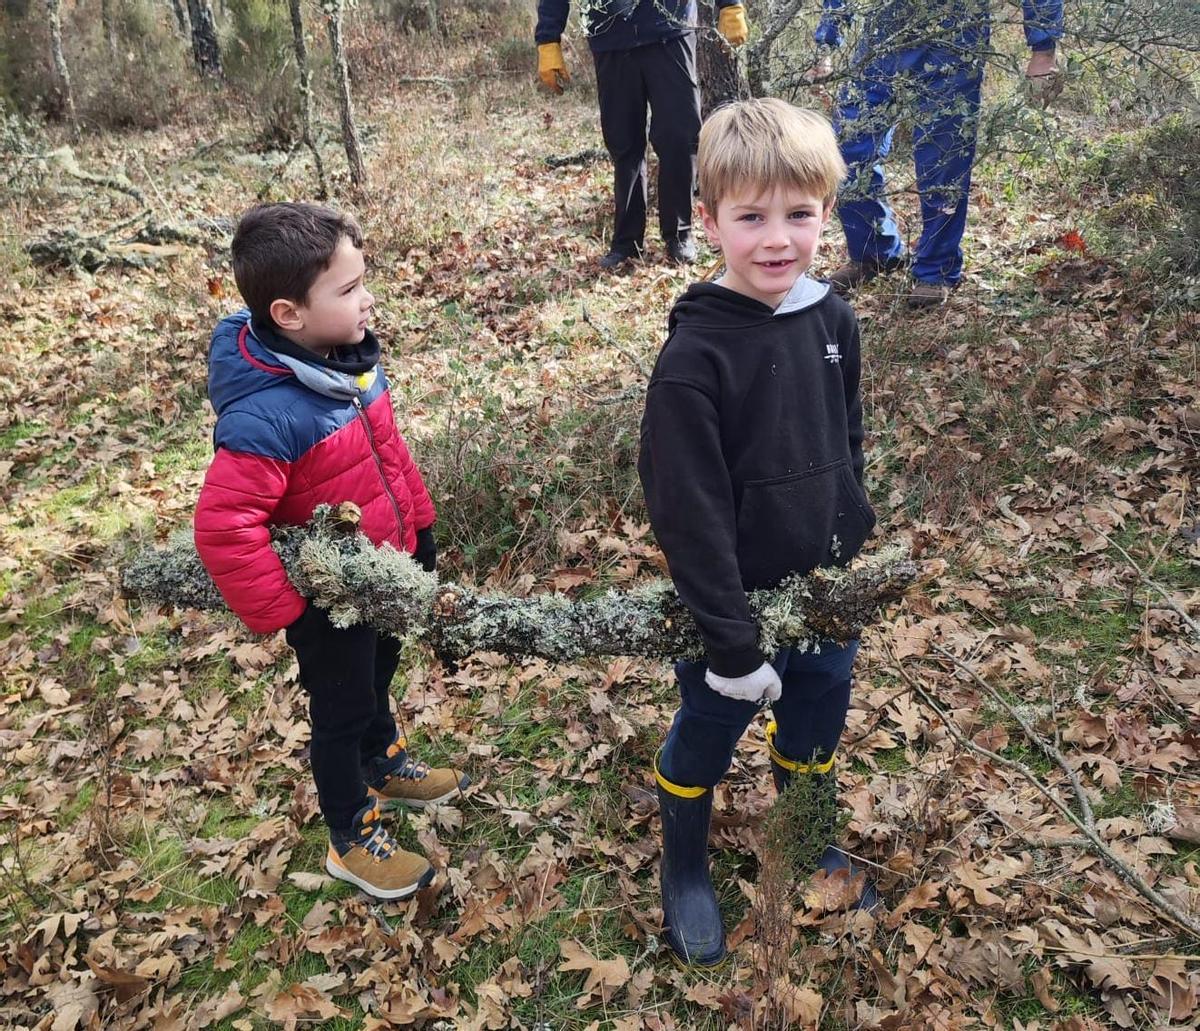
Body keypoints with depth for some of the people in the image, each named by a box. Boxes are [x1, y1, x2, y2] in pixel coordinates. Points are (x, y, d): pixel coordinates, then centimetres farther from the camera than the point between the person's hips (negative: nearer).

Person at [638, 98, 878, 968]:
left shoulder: (834, 321, -5)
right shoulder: (696, 355, -24)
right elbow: (689, 513, -22)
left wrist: (855, 555, 13)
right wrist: (732, 642, -20)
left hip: (828, 594, 6)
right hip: (735, 603, -5)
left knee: (817, 731, 25)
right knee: (704, 742, 18)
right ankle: (685, 875, 45)